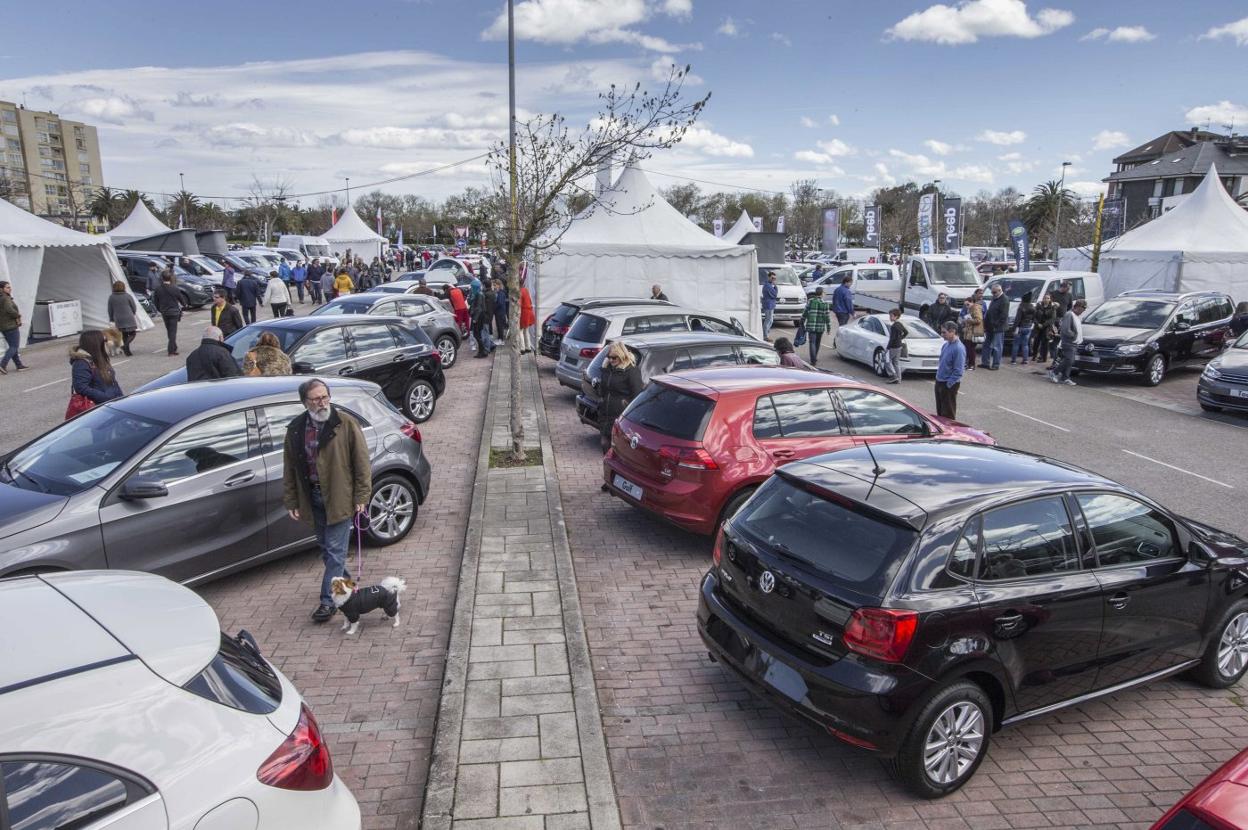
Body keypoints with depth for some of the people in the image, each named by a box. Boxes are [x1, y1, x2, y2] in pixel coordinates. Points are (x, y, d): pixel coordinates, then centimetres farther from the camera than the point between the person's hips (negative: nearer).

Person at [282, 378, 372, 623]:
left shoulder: (345, 423, -10)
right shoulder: (296, 428, 3)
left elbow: (361, 462, -8)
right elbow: (289, 467, 9)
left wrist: (361, 496, -11)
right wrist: (291, 501, 6)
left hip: (339, 497, -5)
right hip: (312, 497, 5)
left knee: (335, 550, -3)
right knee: (326, 548, 16)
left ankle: (328, 600, 5)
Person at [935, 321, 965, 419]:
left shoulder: (959, 348, -20)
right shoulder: (946, 345, 5)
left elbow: (958, 371, -21)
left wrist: (948, 384, -18)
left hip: (949, 385, -8)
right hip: (939, 382, 8)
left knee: (948, 414, 2)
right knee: (939, 411, 18)